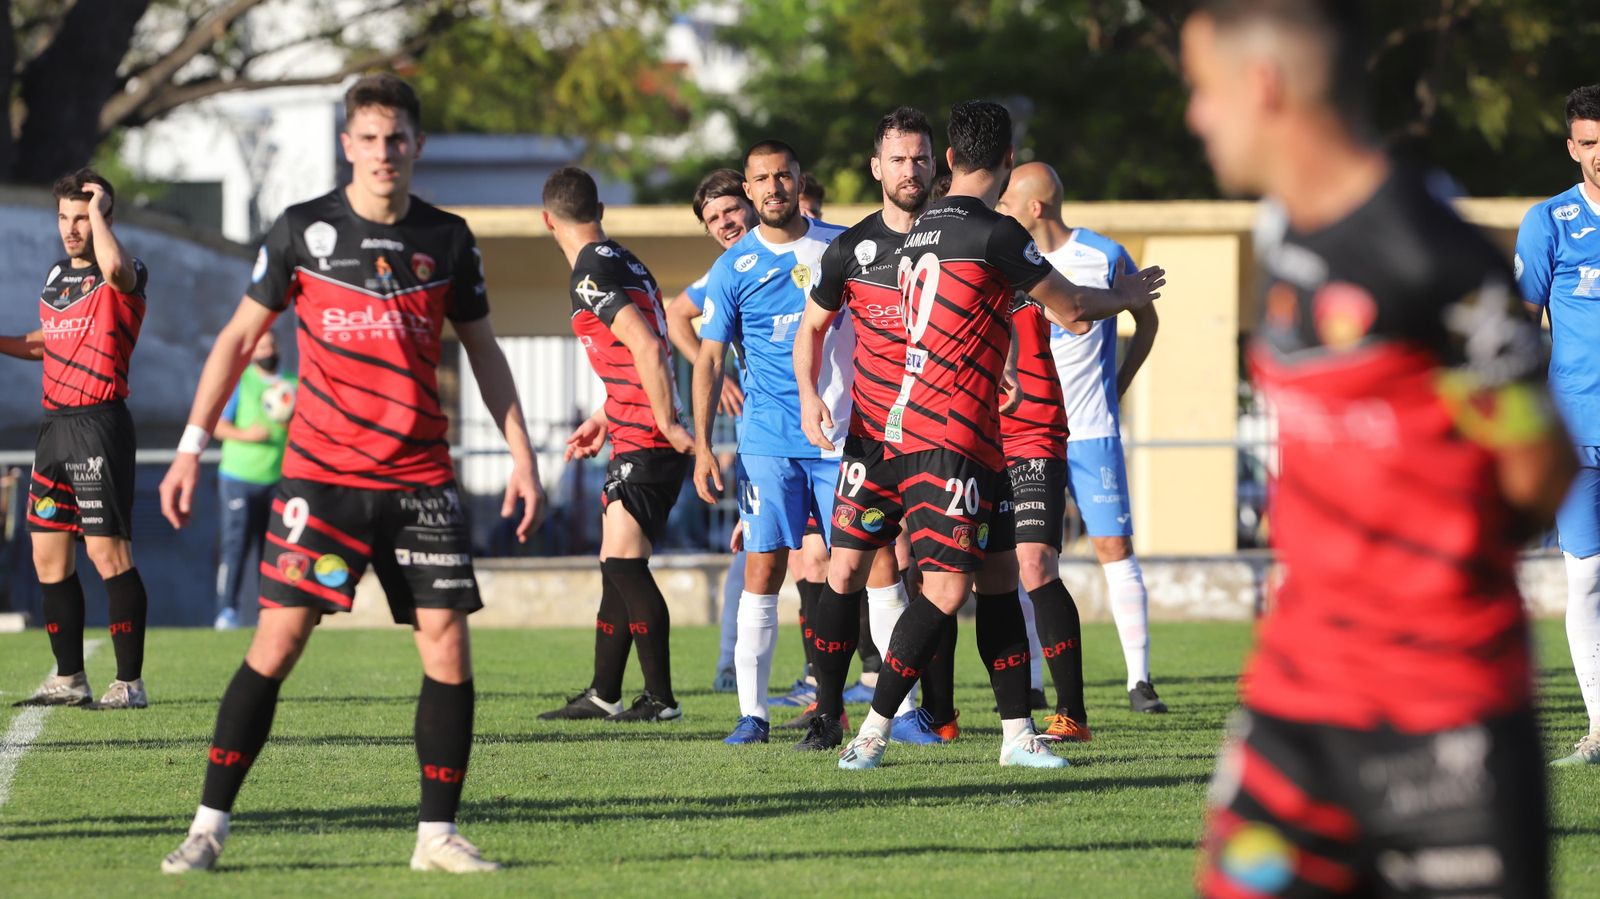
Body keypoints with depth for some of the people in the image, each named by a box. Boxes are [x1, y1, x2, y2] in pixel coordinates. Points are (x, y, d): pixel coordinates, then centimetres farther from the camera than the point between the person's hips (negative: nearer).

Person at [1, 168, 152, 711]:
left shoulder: (124, 277, -8)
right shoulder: (57, 275, 16)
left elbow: (115, 268, -35)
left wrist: (98, 210, -20)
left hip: (100, 424, -8)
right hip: (56, 423, 8)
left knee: (107, 551, -11)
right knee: (49, 555, 8)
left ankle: (130, 683, -7)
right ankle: (69, 680, 16)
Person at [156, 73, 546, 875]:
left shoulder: (447, 238, 6)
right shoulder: (303, 230, 0)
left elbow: (483, 351, 16)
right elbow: (239, 336, 6)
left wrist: (522, 455, 9)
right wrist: (191, 447, 1)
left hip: (421, 479, 2)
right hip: (318, 475, -2)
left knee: (447, 642, -5)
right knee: (278, 639, -9)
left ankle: (438, 835, 5)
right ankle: (208, 827, -4)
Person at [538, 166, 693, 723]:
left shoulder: (592, 274, -14)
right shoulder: (623, 263, 16)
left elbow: (646, 348, -24)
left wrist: (666, 425, -19)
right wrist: (603, 419, 30)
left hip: (644, 443, -10)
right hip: (635, 440, 10)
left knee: (624, 561, -12)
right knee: (616, 565, 14)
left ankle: (661, 698, -12)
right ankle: (603, 695, 20)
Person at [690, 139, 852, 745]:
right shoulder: (734, 269, 3)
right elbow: (709, 359, 5)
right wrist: (702, 446, -2)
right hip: (768, 441, -1)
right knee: (764, 568, -6)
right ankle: (752, 711, -3)